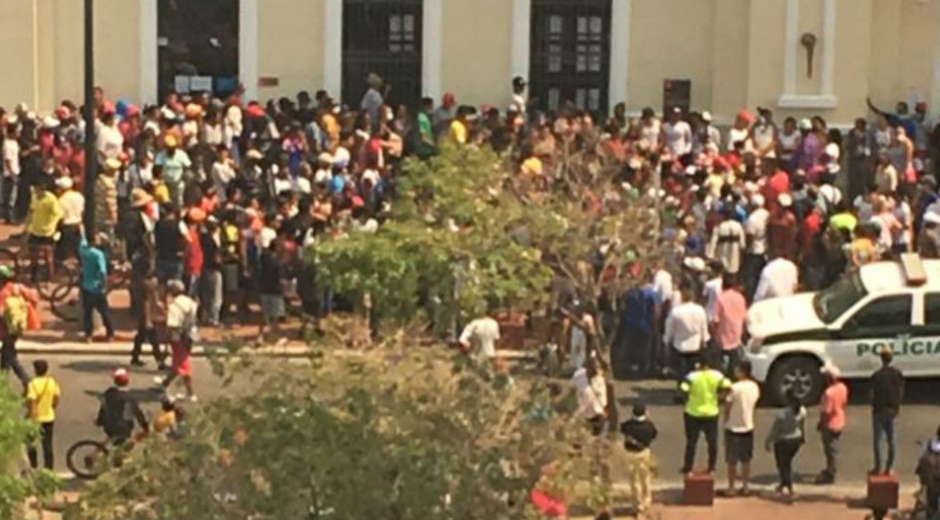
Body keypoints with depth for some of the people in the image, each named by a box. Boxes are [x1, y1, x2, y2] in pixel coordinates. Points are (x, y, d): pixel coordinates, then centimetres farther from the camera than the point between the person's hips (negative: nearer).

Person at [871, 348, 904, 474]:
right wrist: (898, 406, 12)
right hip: (893, 410, 4)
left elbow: (873, 394, -14)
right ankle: (889, 467, 15)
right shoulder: (898, 374, -3)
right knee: (892, 439, 11)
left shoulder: (877, 375, -17)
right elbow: (901, 391, 2)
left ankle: (878, 467, 11)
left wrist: (873, 407, 1)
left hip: (880, 410, -4)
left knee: (877, 439, 6)